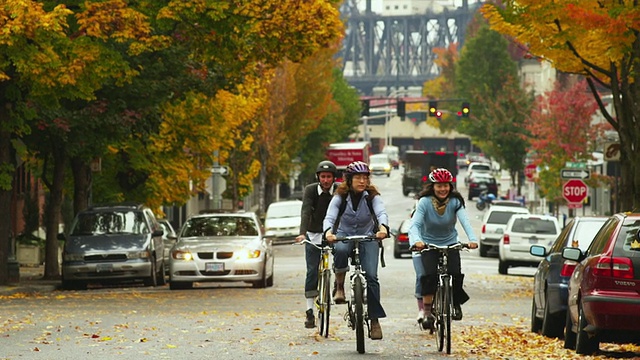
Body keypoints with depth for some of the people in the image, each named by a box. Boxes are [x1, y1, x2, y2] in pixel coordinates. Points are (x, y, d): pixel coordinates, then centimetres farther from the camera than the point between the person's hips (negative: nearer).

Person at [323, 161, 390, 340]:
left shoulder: (372, 196, -12)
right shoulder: (340, 196, -13)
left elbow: (381, 212, -30)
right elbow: (330, 216, -26)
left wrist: (383, 228, -53)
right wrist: (328, 232, -49)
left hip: (367, 237, 0)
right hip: (344, 235, 0)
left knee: (371, 276, -16)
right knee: (340, 250, -38)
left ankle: (375, 320, -10)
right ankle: (339, 287, -16)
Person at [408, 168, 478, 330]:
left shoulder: (455, 202, -14)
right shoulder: (425, 202, -18)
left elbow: (465, 221, -28)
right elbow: (415, 224, -29)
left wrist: (472, 239, -46)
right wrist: (416, 240, -50)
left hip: (450, 243, 1)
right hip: (429, 244, -1)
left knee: (455, 274, -16)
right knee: (430, 274, -23)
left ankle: (456, 303, 12)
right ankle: (427, 312, -14)